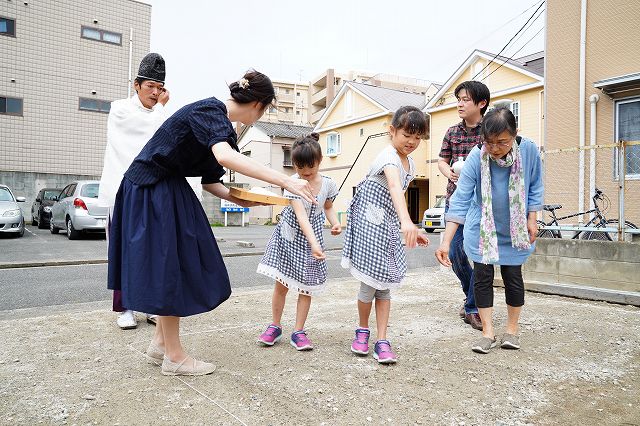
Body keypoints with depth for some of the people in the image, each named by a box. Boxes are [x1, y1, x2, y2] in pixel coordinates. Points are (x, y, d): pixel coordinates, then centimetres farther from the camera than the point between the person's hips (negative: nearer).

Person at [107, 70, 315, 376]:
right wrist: (284, 181, -42)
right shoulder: (209, 110, -19)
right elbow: (225, 156, -40)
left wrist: (238, 199, 2)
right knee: (168, 270, -4)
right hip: (151, 189, -9)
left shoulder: (223, 125, 9)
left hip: (171, 191, 9)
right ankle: (174, 356, 9)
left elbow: (210, 181, 12)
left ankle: (160, 343, 24)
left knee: (178, 268, 11)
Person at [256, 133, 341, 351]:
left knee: (306, 287, 4)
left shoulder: (327, 184, -7)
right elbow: (301, 216, -30)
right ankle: (275, 326, 24)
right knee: (281, 284, 6)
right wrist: (314, 243, -41)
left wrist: (335, 223, -8)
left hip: (313, 238, 2)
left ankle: (299, 332, 16)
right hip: (289, 236, -2)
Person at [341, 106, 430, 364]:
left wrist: (411, 230, 16)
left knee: (384, 284, 6)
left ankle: (382, 342, 12)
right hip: (369, 225, -8)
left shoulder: (410, 164, 9)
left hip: (389, 227, 8)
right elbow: (394, 187, -39)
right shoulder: (389, 157, -19)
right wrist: (406, 222, -55)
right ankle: (362, 330, 25)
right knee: (370, 282, -1)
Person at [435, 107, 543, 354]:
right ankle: (488, 333, 13)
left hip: (514, 230, 1)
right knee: (482, 277, 0)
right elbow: (460, 201, -26)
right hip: (481, 228, -1)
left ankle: (512, 330, 24)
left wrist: (531, 220, -2)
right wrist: (446, 241, -32)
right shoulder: (476, 157, -24)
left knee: (513, 277, 4)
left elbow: (535, 187, -1)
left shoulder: (529, 150, -19)